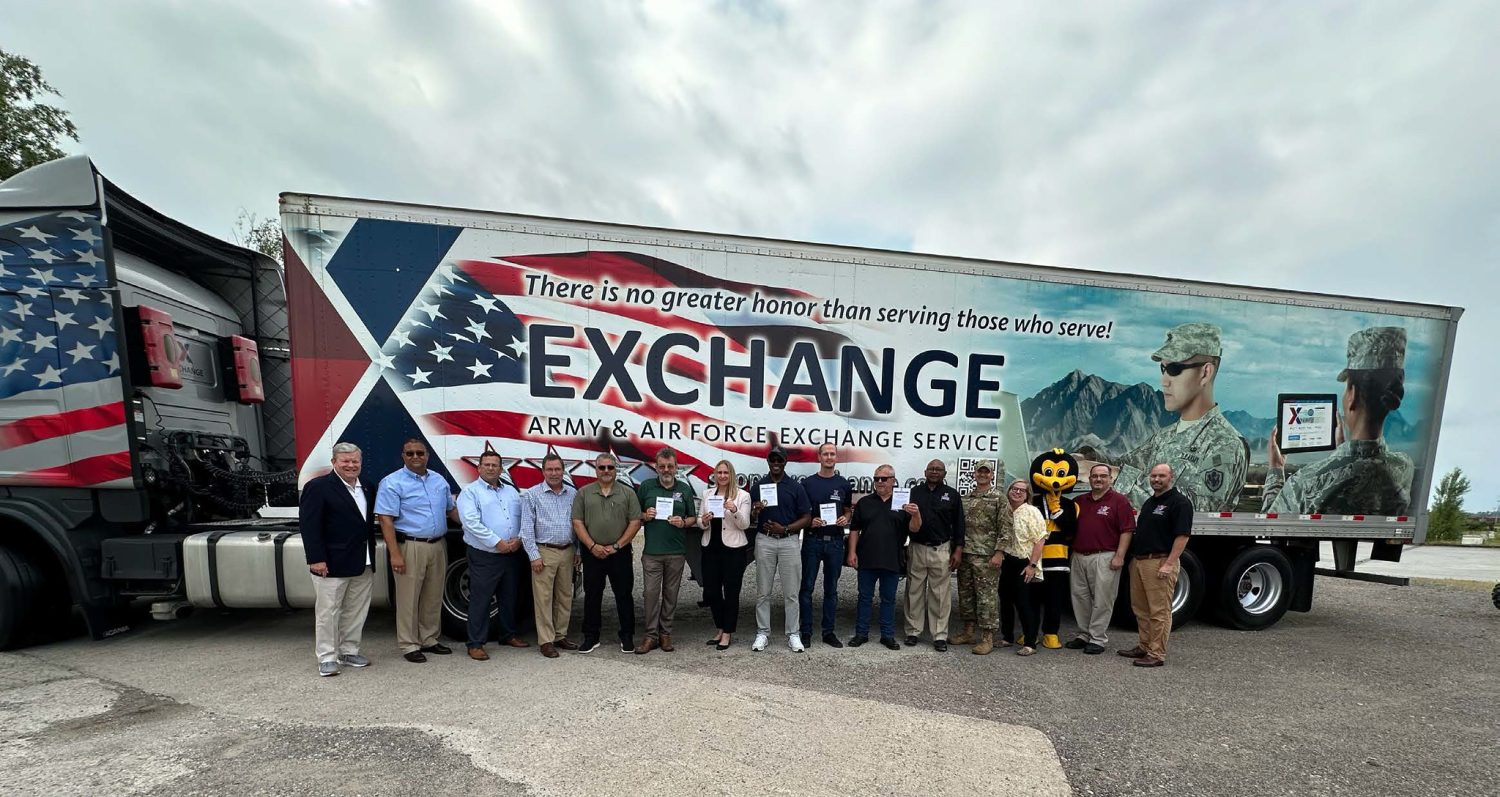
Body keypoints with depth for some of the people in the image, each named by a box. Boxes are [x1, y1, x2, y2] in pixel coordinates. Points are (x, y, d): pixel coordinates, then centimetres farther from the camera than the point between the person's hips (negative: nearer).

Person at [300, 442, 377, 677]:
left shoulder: (367, 489, 11)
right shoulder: (318, 487, -9)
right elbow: (308, 524, -14)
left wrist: (371, 557, 12)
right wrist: (316, 559, -18)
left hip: (363, 565, 7)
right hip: (332, 565, -6)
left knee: (356, 611, 14)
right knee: (327, 611, 4)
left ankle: (349, 651, 27)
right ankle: (327, 658, 15)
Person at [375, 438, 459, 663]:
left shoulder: (439, 480, 11)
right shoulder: (392, 483, -7)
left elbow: (451, 509, 20)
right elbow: (386, 520, -12)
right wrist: (395, 554, -18)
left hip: (438, 545, 6)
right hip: (409, 547, -6)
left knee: (433, 597, 13)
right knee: (408, 598, 2)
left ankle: (429, 640, 26)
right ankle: (409, 645, 14)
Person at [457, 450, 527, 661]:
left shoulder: (511, 492, 13)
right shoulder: (470, 492, -5)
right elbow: (472, 523, -17)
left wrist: (519, 539, -7)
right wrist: (497, 542, -19)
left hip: (511, 555, 6)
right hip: (483, 556, -6)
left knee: (509, 597, 16)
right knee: (480, 600, 0)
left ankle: (508, 635, 30)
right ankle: (475, 644, 11)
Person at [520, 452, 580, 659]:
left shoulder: (573, 493, 8)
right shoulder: (532, 495, -2)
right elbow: (526, 528, -5)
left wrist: (578, 550, 8)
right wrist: (534, 555, -10)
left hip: (567, 552, 4)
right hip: (544, 552, -4)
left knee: (565, 596, 11)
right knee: (543, 597, 0)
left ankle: (561, 635, 23)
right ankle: (546, 641, 9)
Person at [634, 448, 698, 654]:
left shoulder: (684, 489, 7)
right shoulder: (646, 487, 5)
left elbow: (693, 518, 11)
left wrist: (683, 522, -10)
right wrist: (645, 516, -10)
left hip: (676, 552, 1)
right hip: (652, 551, -1)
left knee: (671, 593, 7)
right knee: (651, 592, -1)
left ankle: (665, 634, 19)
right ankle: (651, 635, 9)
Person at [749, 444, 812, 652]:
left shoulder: (795, 487, 2)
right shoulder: (757, 486, 6)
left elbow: (807, 518, 0)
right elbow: (750, 519, 7)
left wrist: (785, 528, -12)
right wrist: (756, 511, -16)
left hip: (789, 541, -1)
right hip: (764, 541, 1)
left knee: (791, 592, 4)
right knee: (763, 591, 7)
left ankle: (793, 634, 14)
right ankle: (762, 633, 17)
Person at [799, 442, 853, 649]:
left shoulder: (844, 484, 7)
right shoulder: (807, 483, 0)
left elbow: (848, 511, 15)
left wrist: (845, 519, -6)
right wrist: (810, 521, -15)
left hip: (835, 541, 2)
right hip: (812, 540, -2)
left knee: (831, 589, 10)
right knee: (807, 587, 2)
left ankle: (829, 631, 20)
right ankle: (806, 632, 12)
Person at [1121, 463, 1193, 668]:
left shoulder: (1179, 502, -8)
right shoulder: (1149, 502, 18)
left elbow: (1182, 536, -15)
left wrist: (1169, 564, -21)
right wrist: (1133, 558, 17)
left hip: (1160, 563, -9)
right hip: (1138, 561, 9)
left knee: (1159, 611, -3)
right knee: (1140, 608, 15)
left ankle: (1157, 654, 3)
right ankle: (1145, 647, 26)